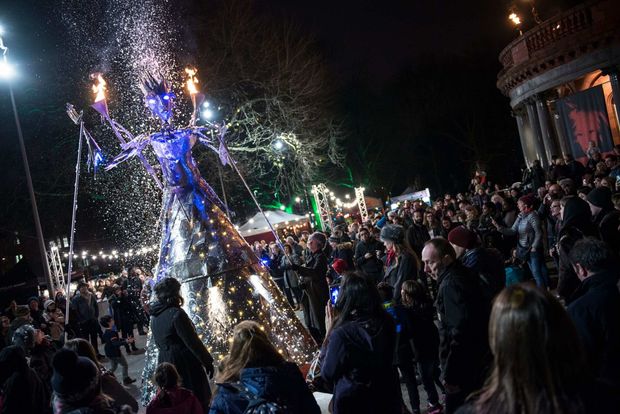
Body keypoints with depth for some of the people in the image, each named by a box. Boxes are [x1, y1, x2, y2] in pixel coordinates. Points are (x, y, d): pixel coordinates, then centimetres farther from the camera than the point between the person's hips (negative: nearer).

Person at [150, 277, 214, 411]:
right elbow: (193, 341, -19)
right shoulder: (176, 314, -21)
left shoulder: (154, 315, 4)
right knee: (198, 401, 5)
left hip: (165, 363, 8)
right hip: (184, 364, -8)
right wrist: (208, 361, -10)